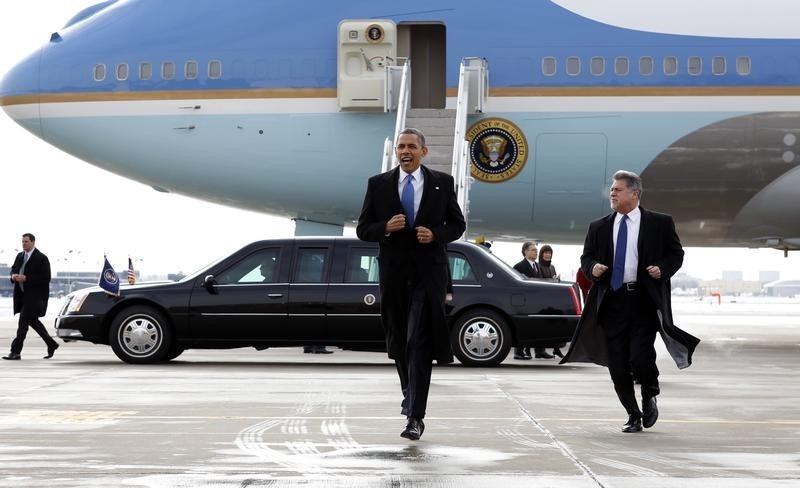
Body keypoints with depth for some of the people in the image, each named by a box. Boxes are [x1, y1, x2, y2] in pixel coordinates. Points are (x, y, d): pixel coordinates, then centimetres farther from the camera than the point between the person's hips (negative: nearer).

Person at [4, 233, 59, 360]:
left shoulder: (41, 258, -11)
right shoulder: (20, 256, 12)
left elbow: (46, 278, -17)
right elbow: (13, 269, 24)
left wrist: (26, 278, -23)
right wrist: (13, 276, -2)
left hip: (34, 295, -8)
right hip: (22, 294, 8)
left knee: (23, 321, -11)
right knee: (32, 321, 15)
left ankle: (16, 352, -10)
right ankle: (51, 344, 29)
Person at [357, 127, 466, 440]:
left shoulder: (442, 183, 4)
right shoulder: (378, 184, 4)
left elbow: (457, 224, 9)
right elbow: (363, 229, 5)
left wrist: (436, 234, -11)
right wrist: (386, 228, -16)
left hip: (428, 273, -2)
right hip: (393, 273, 2)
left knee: (419, 343, -10)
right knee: (398, 341, 14)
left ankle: (415, 417, -11)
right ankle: (410, 393, 40)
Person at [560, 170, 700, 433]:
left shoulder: (660, 223, 4)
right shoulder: (598, 228, 12)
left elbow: (676, 254, 9)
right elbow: (586, 257, 18)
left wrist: (662, 269, -10)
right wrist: (592, 267, -4)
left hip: (645, 301, -3)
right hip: (612, 301, 3)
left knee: (639, 356, -16)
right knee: (617, 366, 3)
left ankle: (650, 397, 16)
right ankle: (633, 415, 21)